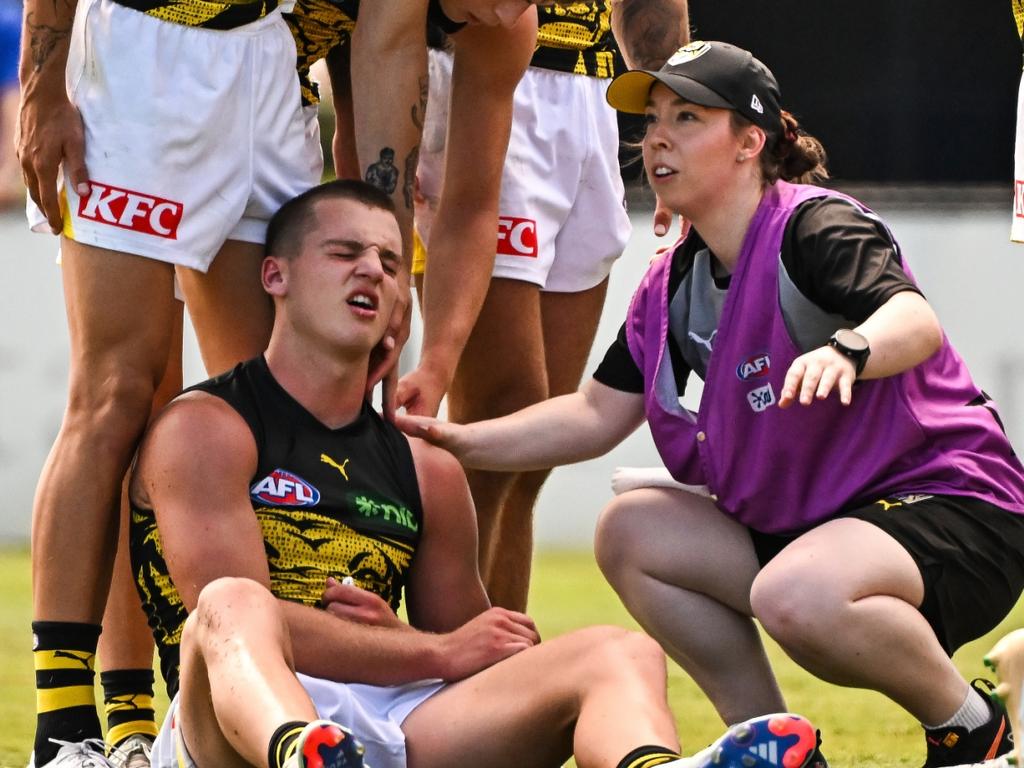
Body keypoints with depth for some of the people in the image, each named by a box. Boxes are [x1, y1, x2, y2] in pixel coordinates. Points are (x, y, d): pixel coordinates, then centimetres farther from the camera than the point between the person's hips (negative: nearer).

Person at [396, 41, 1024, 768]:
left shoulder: (814, 228, -16)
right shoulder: (674, 284, 9)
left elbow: (917, 321, -34)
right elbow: (597, 414, 14)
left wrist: (847, 348, -57)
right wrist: (462, 443, 2)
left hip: (953, 509, -9)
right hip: (809, 526, 9)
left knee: (796, 596, -36)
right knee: (631, 530, -1)